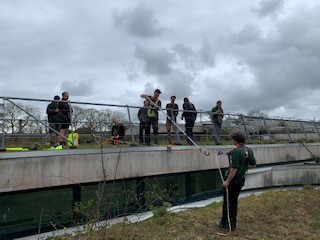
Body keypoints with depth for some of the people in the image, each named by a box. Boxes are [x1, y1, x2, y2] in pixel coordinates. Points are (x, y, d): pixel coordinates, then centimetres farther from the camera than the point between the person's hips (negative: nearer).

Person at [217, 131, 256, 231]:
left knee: (227, 201, 9)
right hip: (241, 180, 8)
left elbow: (234, 169, -26)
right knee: (234, 201, 19)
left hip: (232, 180, -8)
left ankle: (225, 223, 22)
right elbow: (253, 164, 10)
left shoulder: (236, 151, -24)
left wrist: (227, 181, -21)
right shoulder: (249, 150, 1)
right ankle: (233, 224, 28)